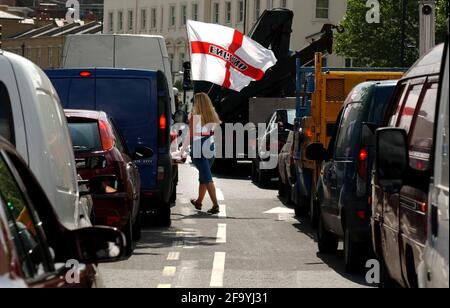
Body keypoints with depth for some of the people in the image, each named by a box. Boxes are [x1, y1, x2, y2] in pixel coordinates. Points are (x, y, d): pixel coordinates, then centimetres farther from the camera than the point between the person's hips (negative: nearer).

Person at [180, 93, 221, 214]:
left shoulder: (195, 117, -10)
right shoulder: (213, 117, 5)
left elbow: (190, 136, -10)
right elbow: (214, 133, 6)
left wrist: (182, 150, -3)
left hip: (198, 149, -6)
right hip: (210, 148, 6)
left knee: (207, 178, -7)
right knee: (203, 177, 20)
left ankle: (215, 205, -17)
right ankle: (199, 202, 33)